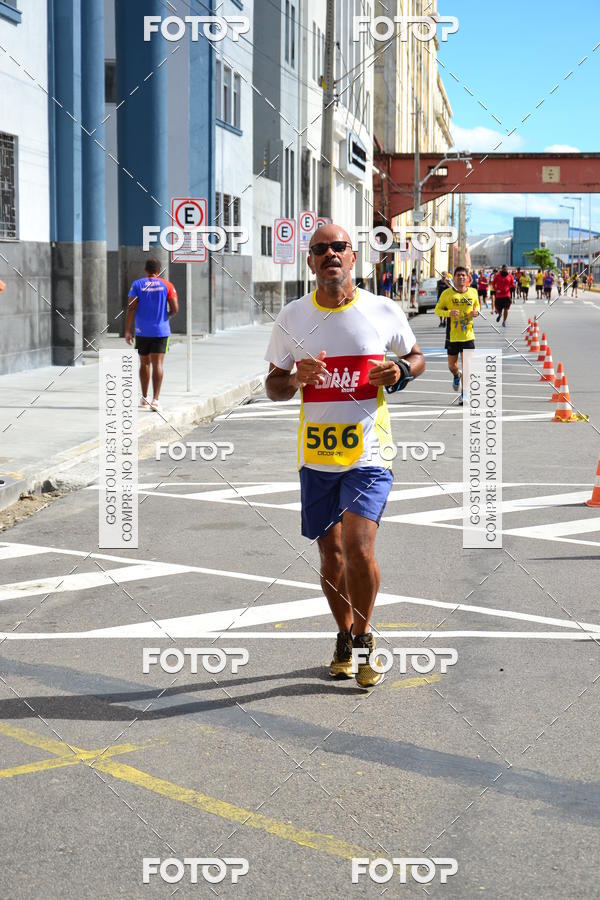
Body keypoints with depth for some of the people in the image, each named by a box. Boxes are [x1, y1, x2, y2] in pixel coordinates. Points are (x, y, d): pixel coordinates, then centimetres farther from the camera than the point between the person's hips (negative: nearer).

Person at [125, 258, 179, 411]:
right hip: (161, 330, -1)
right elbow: (175, 308, -4)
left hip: (142, 331, 1)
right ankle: (155, 400, -18)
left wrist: (127, 331, -4)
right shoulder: (167, 285, 1)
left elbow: (131, 308, -6)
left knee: (144, 363, 16)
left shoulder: (137, 284, 1)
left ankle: (145, 398, 28)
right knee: (158, 364, -6)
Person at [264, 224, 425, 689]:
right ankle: (344, 636, 32)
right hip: (316, 454, 3)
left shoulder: (385, 313, -1)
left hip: (368, 454, -2)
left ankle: (363, 636, 6)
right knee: (331, 554, 11)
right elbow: (273, 386, 9)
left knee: (358, 547, -16)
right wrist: (297, 378, -14)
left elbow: (416, 357, 15)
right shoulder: (292, 318, 2)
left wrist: (401, 371, -8)